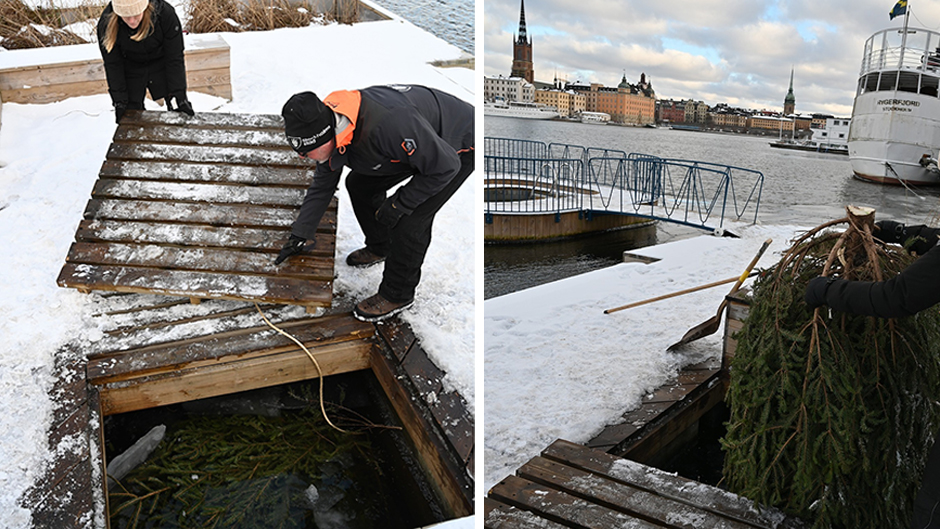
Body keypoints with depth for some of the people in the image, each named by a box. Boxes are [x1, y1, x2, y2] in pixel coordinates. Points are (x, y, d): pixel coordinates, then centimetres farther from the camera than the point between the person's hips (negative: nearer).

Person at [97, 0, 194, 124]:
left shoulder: (165, 13, -30)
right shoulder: (107, 24, -26)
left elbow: (175, 58, -21)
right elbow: (113, 65, -14)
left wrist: (179, 96, -22)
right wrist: (119, 101, -16)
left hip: (160, 66, -1)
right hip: (130, 71, 1)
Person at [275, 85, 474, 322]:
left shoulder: (388, 124, -42)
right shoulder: (330, 124, -13)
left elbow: (445, 166, -30)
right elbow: (322, 184, 3)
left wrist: (400, 204, -22)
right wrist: (299, 236, 4)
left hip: (458, 148, -8)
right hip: (418, 143, 8)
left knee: (409, 220, -17)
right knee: (359, 184, 10)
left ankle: (398, 295, 6)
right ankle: (379, 247, 35)